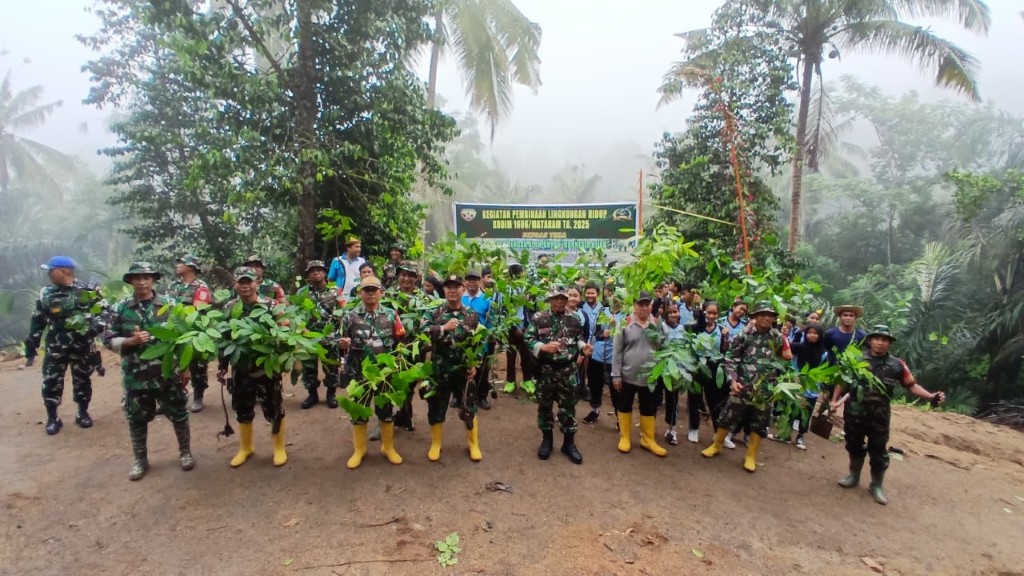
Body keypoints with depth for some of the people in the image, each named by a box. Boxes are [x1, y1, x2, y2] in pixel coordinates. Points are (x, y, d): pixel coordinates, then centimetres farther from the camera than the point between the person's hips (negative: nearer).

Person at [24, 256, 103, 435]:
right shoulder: (46, 294, 3)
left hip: (82, 347, -2)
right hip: (55, 347, 2)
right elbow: (37, 322, 7)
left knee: (82, 381, 9)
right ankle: (52, 418, 16)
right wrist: (31, 347, 6)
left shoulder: (87, 291, -4)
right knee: (51, 383, 2)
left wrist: (95, 327, -15)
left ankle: (83, 413, 24)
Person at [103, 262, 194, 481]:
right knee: (137, 419, 12)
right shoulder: (119, 309, -1)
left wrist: (186, 367, 1)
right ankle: (140, 460, 29)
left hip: (168, 373, 0)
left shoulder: (169, 305, -1)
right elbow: (108, 340, 0)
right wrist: (131, 341, -20)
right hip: (135, 375, 1)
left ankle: (185, 452, 27)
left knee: (178, 414, 9)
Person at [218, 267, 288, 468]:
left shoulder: (270, 306, -8)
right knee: (242, 411, 16)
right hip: (240, 369, 4)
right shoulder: (229, 308, 4)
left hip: (266, 368, -4)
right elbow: (223, 339, 11)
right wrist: (222, 366, 10)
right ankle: (245, 448, 34)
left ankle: (279, 447, 23)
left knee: (273, 409, 6)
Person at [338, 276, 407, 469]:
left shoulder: (391, 315, 1)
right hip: (360, 373, 0)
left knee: (386, 410, 13)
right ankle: (359, 449, 29)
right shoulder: (350, 316, -2)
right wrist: (343, 345, -20)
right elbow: (341, 344, 1)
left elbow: (400, 341, 8)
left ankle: (388, 447, 30)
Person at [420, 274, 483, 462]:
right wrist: (444, 328, -26)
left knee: (469, 408, 8)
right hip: (439, 370, 0)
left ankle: (474, 444, 25)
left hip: (464, 370, 1)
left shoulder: (472, 315, 1)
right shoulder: (433, 312, -2)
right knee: (436, 408, 10)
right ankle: (435, 444, 29)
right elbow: (422, 332, -18)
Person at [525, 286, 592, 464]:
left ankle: (569, 443, 22)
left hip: (567, 369, 1)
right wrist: (543, 347, -21)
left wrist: (584, 347, -9)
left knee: (568, 406, 8)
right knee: (545, 405, 12)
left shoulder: (574, 319, 2)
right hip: (545, 369, -1)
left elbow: (579, 338, 12)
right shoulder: (538, 318, -6)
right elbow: (528, 340, -6)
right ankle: (547, 440, 30)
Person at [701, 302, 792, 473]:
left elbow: (784, 361, 14)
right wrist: (733, 380, -14)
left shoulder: (778, 338, 4)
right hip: (743, 386, -2)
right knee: (729, 416, 5)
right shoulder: (744, 335, -5)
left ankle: (751, 456, 26)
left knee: (759, 422, 9)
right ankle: (717, 445, 26)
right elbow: (730, 359, -5)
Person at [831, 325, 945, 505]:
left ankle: (876, 486, 25)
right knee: (854, 446, 15)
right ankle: (854, 476, 34)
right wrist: (834, 400, -3)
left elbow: (911, 386, 3)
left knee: (879, 452, 7)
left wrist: (931, 397, -13)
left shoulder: (897, 365, -2)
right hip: (854, 413, 0)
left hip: (879, 416, 0)